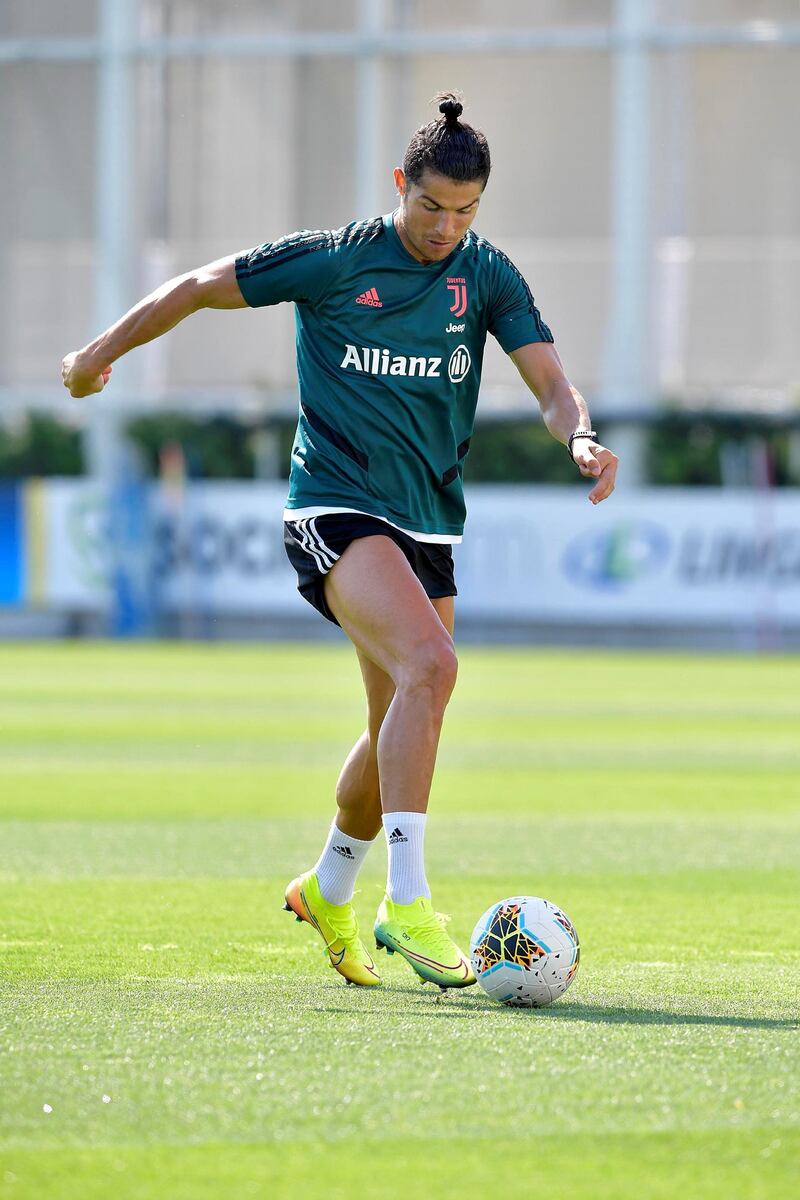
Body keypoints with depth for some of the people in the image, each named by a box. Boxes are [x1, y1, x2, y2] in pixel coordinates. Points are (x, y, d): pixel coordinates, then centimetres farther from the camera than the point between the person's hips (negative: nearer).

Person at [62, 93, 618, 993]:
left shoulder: (488, 278, 5)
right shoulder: (330, 260, -6)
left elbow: (550, 384, -2)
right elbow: (199, 289, 6)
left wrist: (581, 437, -25)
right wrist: (100, 354, 14)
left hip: (429, 525, 6)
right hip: (334, 508, -6)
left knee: (399, 731, 12)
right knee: (428, 666, -28)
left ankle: (327, 891, 41)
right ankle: (408, 905, -32)